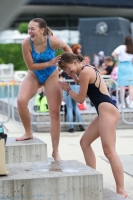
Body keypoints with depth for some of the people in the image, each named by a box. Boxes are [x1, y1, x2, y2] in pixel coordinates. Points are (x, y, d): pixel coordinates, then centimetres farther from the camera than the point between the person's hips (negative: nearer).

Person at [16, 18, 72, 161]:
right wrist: (49, 63, -29)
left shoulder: (52, 41, -27)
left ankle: (55, 152, 10)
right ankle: (28, 133, 1)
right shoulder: (26, 43, -26)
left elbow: (66, 47, -4)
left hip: (51, 75, 0)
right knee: (21, 100, -25)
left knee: (55, 113, -1)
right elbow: (31, 66, -18)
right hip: (34, 74, 1)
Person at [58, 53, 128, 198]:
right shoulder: (88, 70, 19)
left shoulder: (85, 72, -9)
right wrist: (74, 77, 18)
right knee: (85, 142, 17)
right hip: (104, 111, 11)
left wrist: (67, 89, 9)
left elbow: (80, 99, -6)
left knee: (109, 151, -15)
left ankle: (121, 191, -17)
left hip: (107, 110, -11)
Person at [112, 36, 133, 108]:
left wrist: (118, 57, 3)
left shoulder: (122, 47, -9)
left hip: (122, 67, -2)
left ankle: (123, 104, 3)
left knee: (122, 86, 2)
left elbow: (113, 54, -14)